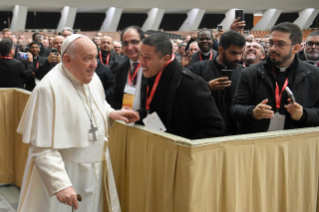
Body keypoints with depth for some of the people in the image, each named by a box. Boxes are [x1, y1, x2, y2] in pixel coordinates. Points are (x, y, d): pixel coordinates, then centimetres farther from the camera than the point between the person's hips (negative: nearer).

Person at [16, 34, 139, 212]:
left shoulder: (92, 79, -1)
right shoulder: (49, 89, -24)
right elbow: (43, 148, -26)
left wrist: (111, 113, 0)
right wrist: (60, 184, -32)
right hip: (64, 172, -7)